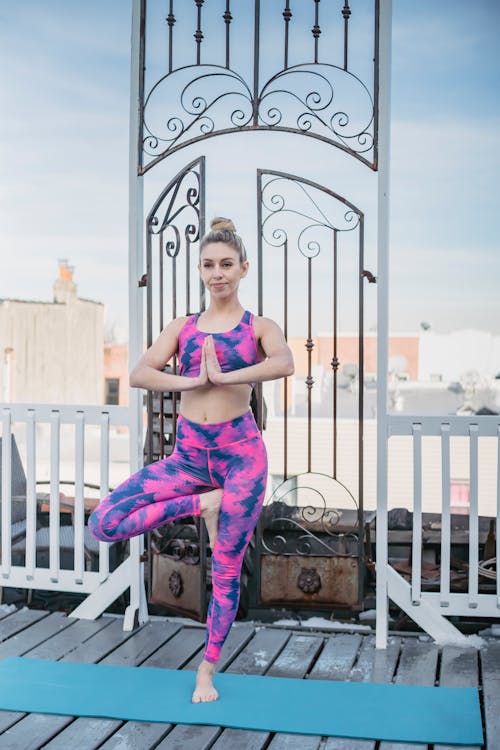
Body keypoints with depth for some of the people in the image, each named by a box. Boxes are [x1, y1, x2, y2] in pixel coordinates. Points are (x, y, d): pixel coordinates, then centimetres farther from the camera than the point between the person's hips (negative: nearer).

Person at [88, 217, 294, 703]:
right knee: (104, 524, -11)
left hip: (240, 452, -3)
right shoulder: (183, 327, 11)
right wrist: (191, 381, -14)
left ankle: (207, 670, 24)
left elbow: (284, 364, -20)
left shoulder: (259, 327, 3)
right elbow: (139, 374, -2)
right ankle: (203, 503, 3)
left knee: (226, 571, 4)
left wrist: (221, 376, -17)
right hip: (188, 454, 3)